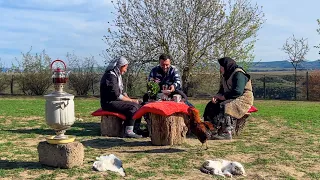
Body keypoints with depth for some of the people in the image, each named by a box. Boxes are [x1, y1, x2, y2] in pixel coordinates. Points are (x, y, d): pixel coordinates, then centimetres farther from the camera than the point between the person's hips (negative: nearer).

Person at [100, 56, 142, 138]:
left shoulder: (117, 75, 15)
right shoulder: (111, 76, -17)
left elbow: (121, 92, 19)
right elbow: (116, 95, -22)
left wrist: (129, 99, 2)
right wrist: (131, 100, -14)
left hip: (115, 101, 10)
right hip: (109, 103, -10)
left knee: (138, 106, 4)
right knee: (133, 107, -24)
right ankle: (128, 132, -23)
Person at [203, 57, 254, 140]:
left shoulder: (239, 74, -15)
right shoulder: (225, 76, 16)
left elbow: (238, 91, -26)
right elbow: (222, 90, 19)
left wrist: (223, 96, -17)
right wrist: (217, 96, -3)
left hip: (243, 99, -10)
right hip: (230, 99, 10)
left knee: (225, 106, -34)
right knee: (211, 106, -3)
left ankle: (227, 133, -32)